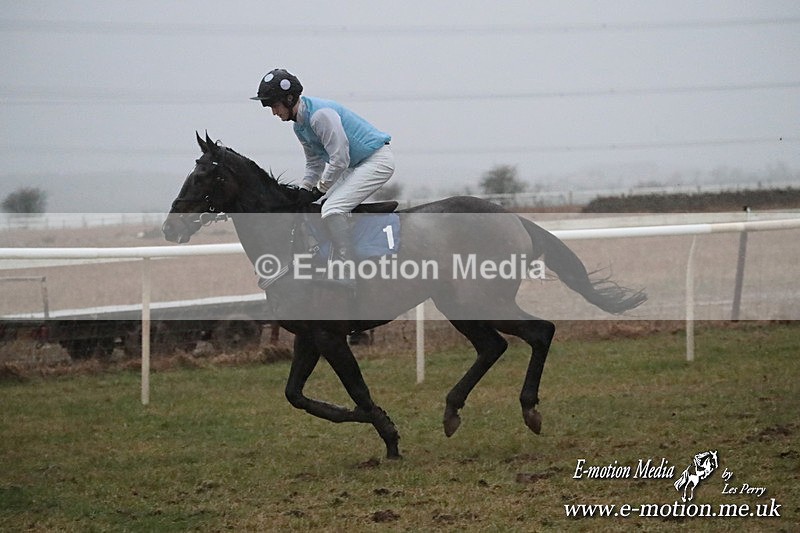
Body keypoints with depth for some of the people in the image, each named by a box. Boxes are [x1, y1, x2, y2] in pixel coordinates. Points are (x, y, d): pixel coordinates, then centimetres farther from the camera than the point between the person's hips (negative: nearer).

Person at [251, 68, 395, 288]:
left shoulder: (320, 114, -23)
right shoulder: (299, 125, 9)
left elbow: (339, 160, -23)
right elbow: (315, 163, 20)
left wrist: (318, 190, -14)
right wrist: (304, 190, 5)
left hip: (378, 161, -11)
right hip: (357, 164, 11)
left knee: (332, 209, -21)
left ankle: (346, 275, -18)